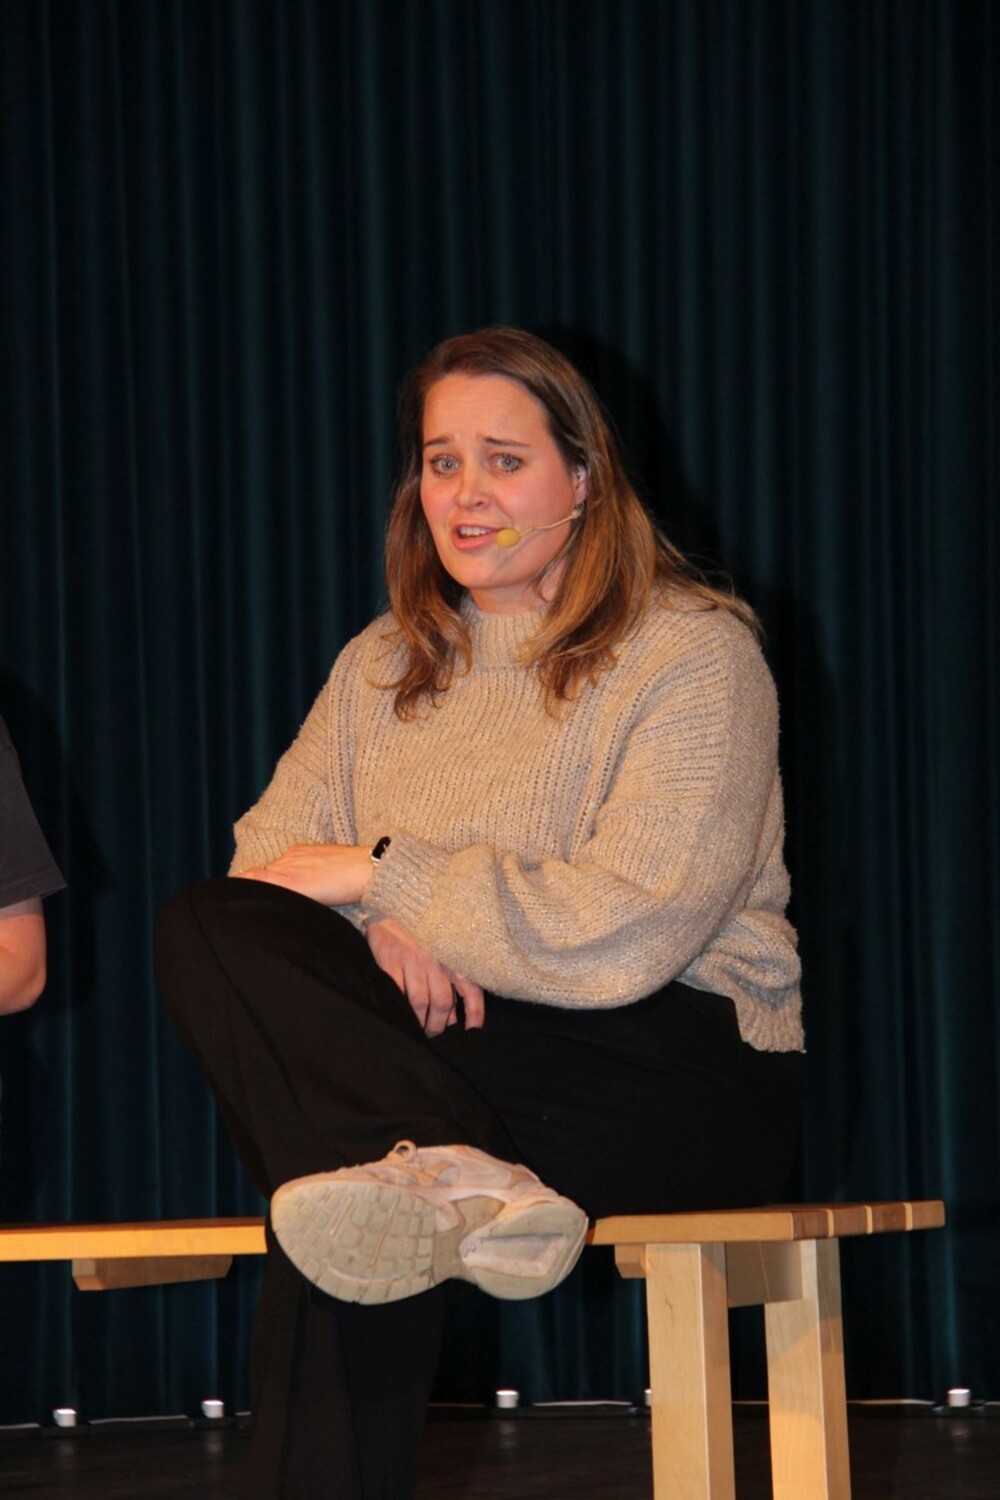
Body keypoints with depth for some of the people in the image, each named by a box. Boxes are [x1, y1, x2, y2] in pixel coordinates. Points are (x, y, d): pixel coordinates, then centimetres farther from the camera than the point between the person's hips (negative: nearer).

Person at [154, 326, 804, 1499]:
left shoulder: (692, 653, -2)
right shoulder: (384, 668, 18)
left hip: (684, 1064, -6)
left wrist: (378, 871, -12)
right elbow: (268, 855, 7)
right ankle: (439, 1173, -40)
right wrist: (379, 926, -16)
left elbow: (625, 937, -14)